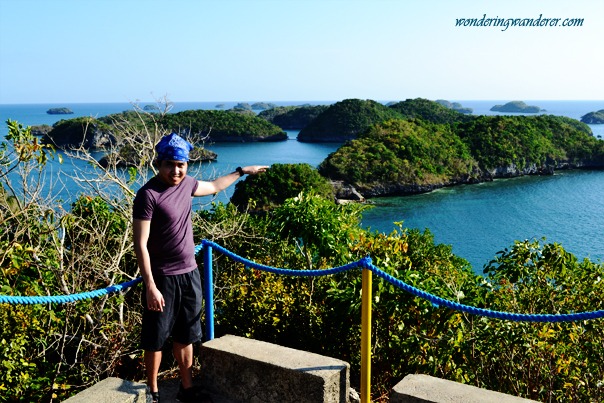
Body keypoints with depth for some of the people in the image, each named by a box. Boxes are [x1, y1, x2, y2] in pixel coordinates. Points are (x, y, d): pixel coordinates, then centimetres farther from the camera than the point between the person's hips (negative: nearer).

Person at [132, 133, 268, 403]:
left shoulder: (187, 184, 4)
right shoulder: (148, 195, -17)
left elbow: (214, 187, 27)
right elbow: (140, 245, -19)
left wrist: (242, 171, 34)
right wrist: (150, 286, -22)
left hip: (189, 274, 7)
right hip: (163, 278, -6)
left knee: (185, 337, 17)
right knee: (155, 339, 7)